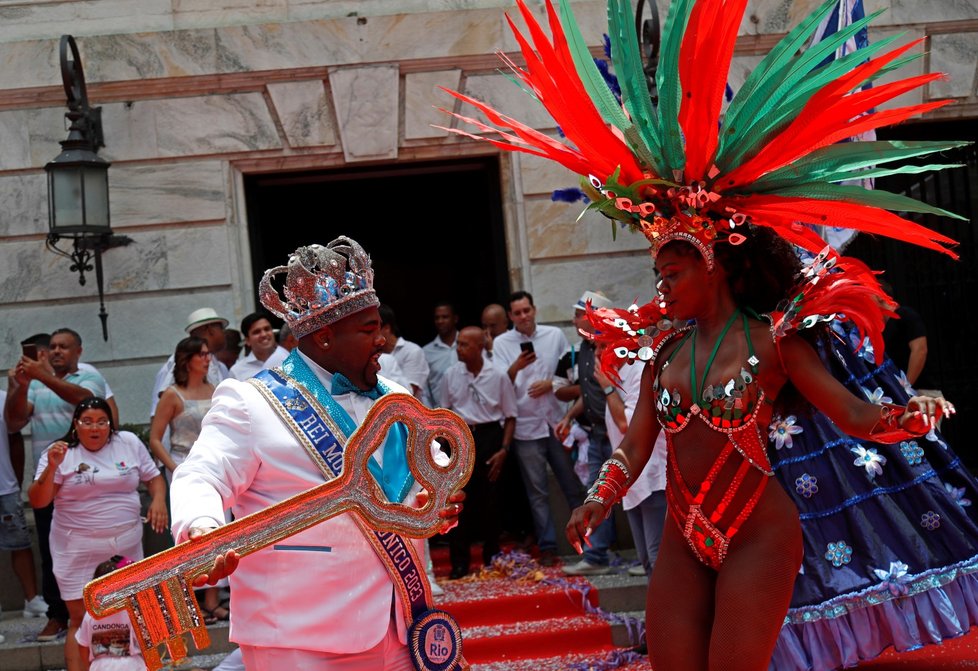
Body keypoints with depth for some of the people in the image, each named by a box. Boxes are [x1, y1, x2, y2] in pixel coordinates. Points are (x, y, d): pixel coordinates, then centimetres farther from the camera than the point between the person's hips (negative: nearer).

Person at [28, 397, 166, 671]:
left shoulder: (129, 443, 5)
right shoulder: (61, 453, -3)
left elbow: (153, 477, 13)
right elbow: (38, 501, -7)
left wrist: (159, 500, -7)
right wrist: (51, 468, -21)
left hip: (126, 545, 3)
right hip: (78, 550, -3)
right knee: (81, 619, -3)